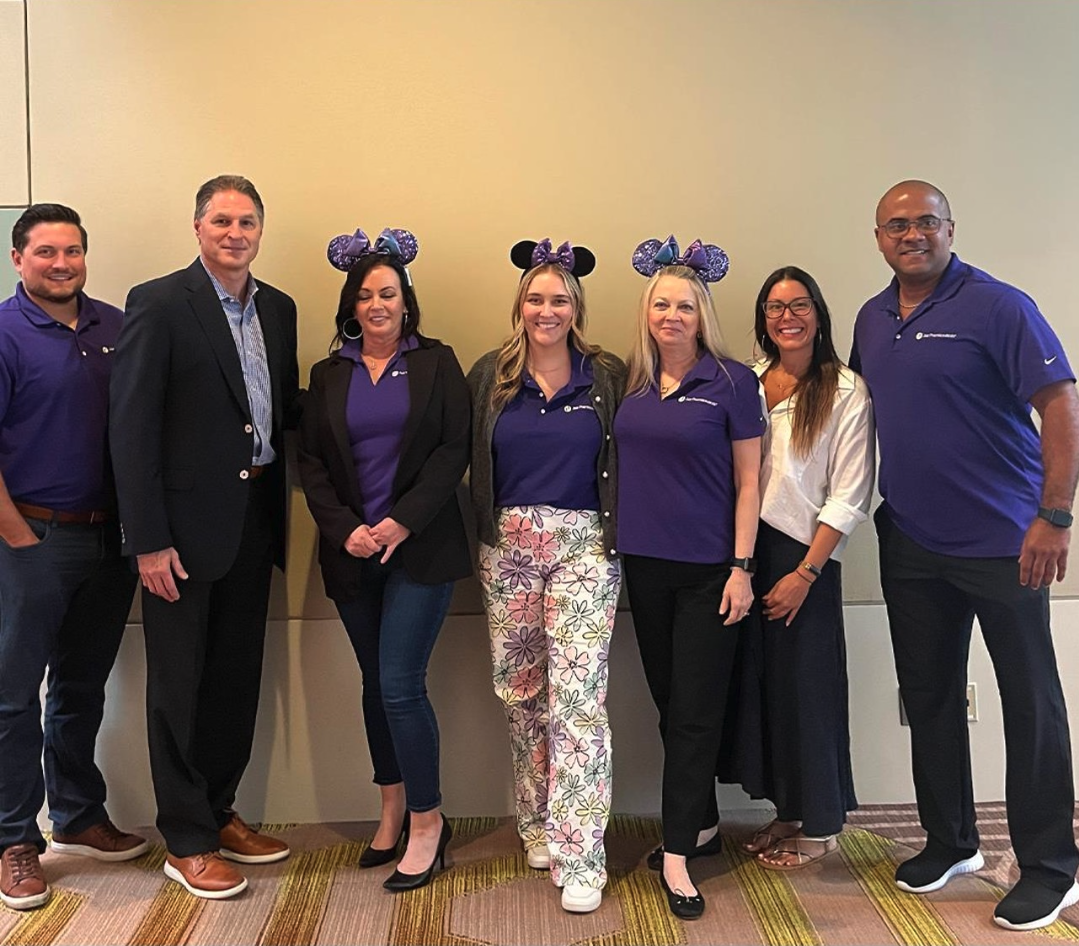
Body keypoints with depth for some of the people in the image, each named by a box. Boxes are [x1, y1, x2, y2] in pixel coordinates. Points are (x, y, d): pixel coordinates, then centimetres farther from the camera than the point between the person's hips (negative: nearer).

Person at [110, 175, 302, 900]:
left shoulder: (278, 309, 11)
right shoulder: (159, 303, -8)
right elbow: (133, 426, -12)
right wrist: (148, 540, -16)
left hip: (255, 519, 6)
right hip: (186, 523, -6)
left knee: (238, 677, 14)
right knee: (180, 684, 6)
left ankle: (219, 812, 31)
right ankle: (187, 842, 19)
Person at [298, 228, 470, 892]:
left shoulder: (436, 364, 2)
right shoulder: (329, 375, 10)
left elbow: (454, 450, -5)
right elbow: (312, 461, 6)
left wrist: (403, 521, -14)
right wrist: (345, 529, -8)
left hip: (421, 545, -4)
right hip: (352, 551, 4)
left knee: (400, 683, -9)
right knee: (376, 682, 11)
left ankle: (427, 819, 7)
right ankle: (393, 812, 25)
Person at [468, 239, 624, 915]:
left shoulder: (608, 377, 1)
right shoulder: (490, 376, 5)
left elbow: (624, 464, 5)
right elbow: (469, 460, 8)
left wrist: (619, 535, -2)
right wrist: (482, 532, 3)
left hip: (584, 545, -2)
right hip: (506, 547, 3)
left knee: (578, 695, -8)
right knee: (520, 691, 11)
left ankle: (579, 857, -2)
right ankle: (537, 822, 30)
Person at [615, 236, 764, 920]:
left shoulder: (731, 382, -6)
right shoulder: (633, 383, 7)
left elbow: (748, 481, -6)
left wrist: (742, 567, -11)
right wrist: (614, 543, 7)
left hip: (708, 569, -5)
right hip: (644, 564, 5)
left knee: (695, 710, -1)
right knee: (669, 703, 13)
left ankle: (678, 853, 7)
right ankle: (702, 825, 29)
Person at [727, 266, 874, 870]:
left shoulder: (846, 391, -6)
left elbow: (849, 498, -9)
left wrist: (806, 572, -13)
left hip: (804, 555, -5)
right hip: (746, 548, 5)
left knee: (805, 685, 3)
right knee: (760, 679, 11)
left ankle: (820, 827, 20)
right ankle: (787, 812, 28)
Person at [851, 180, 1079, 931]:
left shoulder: (998, 307, -11)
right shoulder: (872, 319, 8)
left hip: (1002, 542, -6)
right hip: (911, 542, 6)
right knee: (928, 694, 14)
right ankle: (949, 842, 31)